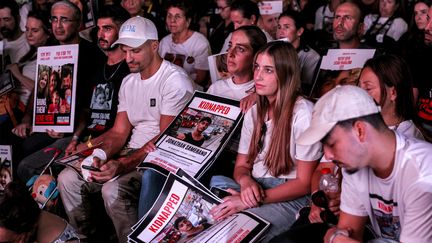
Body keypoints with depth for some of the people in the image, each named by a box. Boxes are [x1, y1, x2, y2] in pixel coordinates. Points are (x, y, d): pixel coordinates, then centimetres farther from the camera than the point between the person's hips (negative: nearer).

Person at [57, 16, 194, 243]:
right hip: (132, 153, 8)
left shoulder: (175, 80, -13)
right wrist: (96, 150, -12)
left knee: (113, 189, -32)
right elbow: (119, 132, 10)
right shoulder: (128, 82, 13)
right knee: (68, 178, -5)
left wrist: (123, 165, -29)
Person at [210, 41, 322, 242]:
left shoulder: (303, 113, -11)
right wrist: (246, 181, -12)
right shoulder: (255, 112, 12)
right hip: (253, 189, 6)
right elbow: (241, 165, 13)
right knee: (213, 183, -23)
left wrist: (256, 199, -21)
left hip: (289, 197, -6)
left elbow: (304, 183, -12)